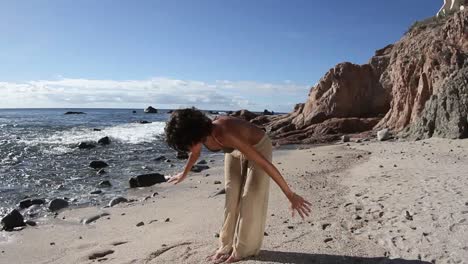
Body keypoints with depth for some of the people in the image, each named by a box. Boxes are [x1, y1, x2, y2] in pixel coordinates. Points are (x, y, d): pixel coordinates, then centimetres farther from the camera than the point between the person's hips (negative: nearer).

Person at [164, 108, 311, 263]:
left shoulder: (226, 135, -43)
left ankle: (244, 248, 10)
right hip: (235, 150, 6)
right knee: (232, 197, 5)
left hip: (258, 147, -6)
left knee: (250, 198, -5)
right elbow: (195, 154, 6)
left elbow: (265, 164, -42)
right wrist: (184, 174, 24)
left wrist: (290, 195, -40)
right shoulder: (200, 133, -22)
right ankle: (227, 245, 18)